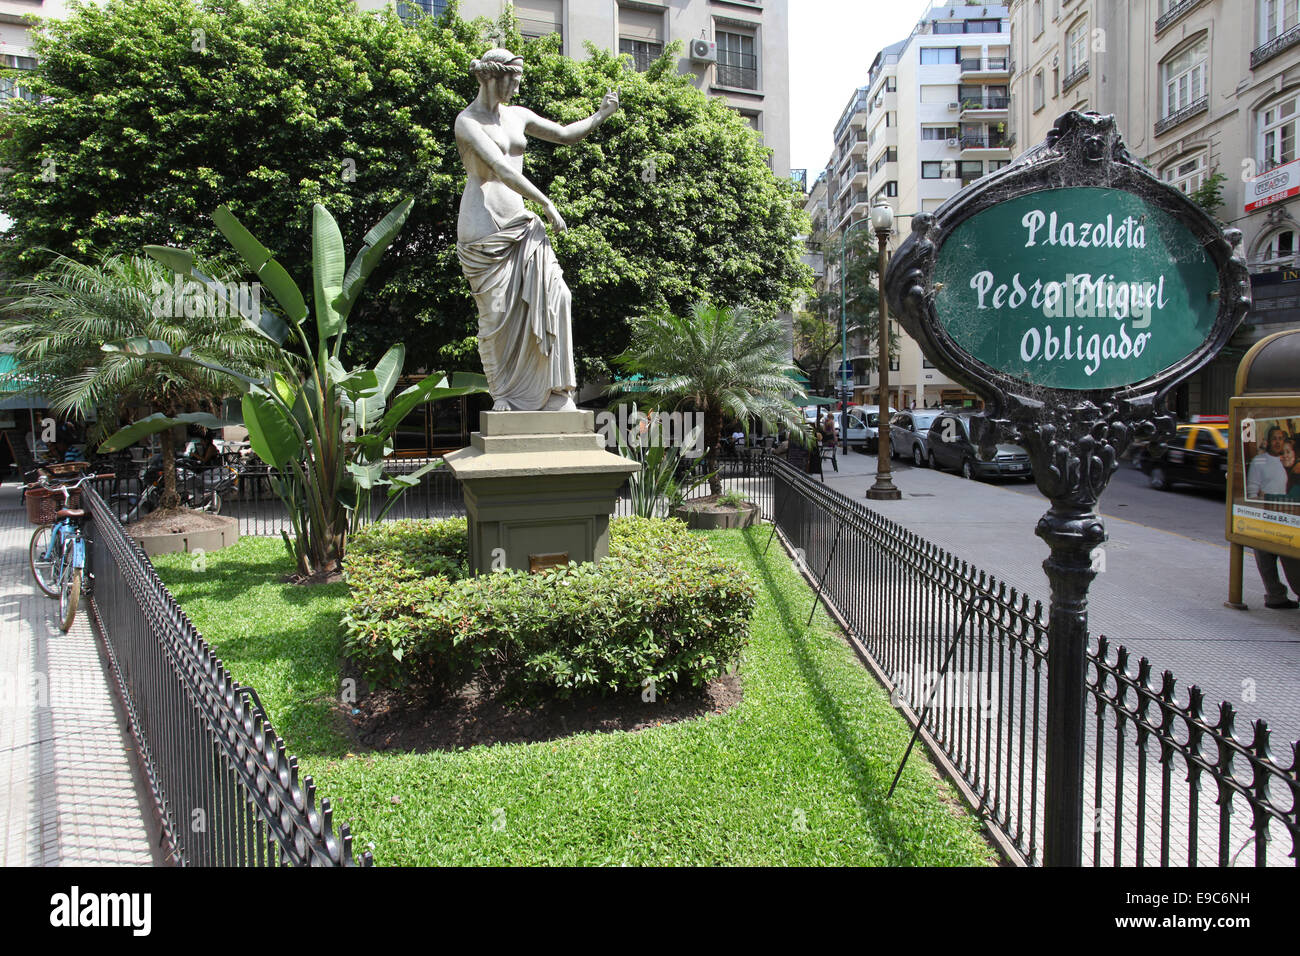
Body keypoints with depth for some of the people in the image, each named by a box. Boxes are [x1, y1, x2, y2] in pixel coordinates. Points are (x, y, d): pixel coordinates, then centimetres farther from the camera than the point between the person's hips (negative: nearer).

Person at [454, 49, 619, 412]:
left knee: (551, 294, -10)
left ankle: (556, 390, -5)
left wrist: (600, 116, 11)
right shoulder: (467, 121, -5)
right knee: (496, 311, -5)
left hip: (520, 220, 6)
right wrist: (546, 203, -19)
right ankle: (502, 395, 8)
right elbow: (500, 168, -17)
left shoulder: (518, 116, 16)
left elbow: (564, 134, 23)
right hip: (484, 223, -6)